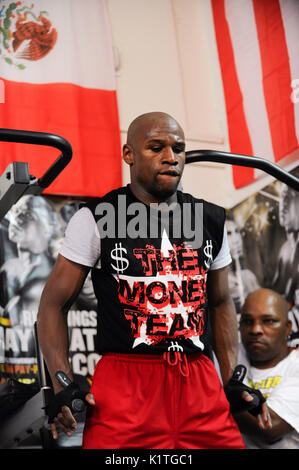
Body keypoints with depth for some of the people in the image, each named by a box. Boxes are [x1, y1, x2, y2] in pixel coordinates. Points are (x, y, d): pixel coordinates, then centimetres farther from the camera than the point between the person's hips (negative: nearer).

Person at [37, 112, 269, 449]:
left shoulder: (211, 220, 11)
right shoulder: (95, 220, -2)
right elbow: (53, 304, 0)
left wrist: (233, 381, 12)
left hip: (201, 384, 4)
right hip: (124, 381, -4)